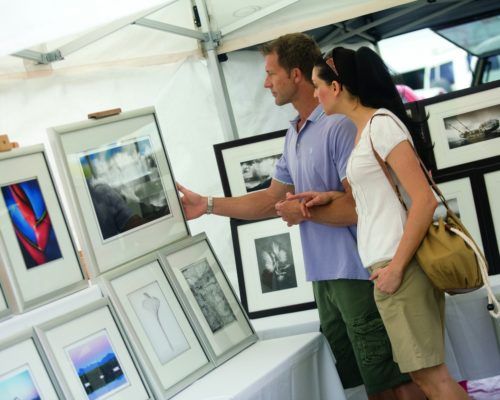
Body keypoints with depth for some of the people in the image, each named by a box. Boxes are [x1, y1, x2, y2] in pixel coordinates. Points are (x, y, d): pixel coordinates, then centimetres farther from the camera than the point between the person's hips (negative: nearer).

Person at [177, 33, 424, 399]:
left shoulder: (339, 125, -15)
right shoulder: (294, 135, 14)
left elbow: (361, 205, -22)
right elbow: (273, 200, 20)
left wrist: (305, 211, -9)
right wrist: (208, 205, 15)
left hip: (357, 273, -9)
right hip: (325, 276, 9)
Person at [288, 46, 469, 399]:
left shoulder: (381, 123, -11)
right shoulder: (364, 129, 16)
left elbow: (425, 200, -18)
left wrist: (396, 266, -18)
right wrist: (330, 197, 10)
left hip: (398, 264, -9)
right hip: (387, 261, 9)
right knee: (426, 371, 12)